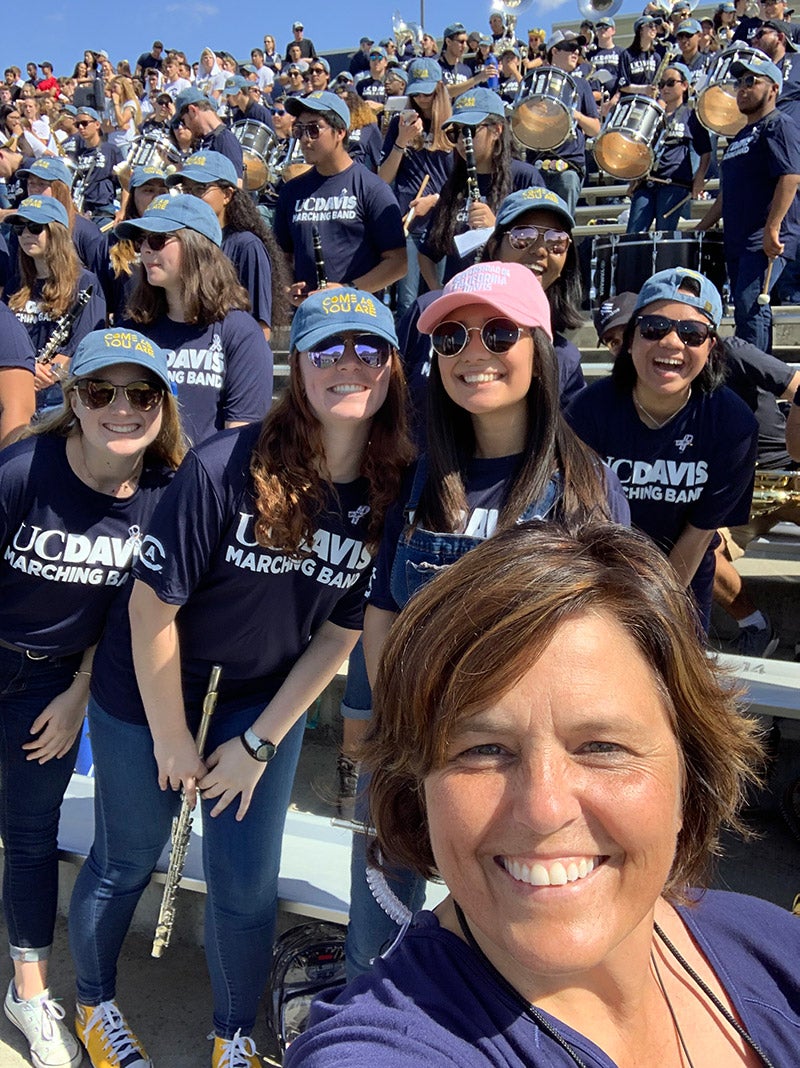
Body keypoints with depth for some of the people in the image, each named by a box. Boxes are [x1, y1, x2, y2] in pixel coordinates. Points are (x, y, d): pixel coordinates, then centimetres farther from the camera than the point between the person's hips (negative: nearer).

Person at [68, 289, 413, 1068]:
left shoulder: (390, 495, -14)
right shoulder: (225, 468, -27)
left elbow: (340, 633, -5)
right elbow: (152, 606, -19)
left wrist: (259, 744, -4)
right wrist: (172, 741, -10)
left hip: (265, 704, 3)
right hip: (148, 698, -2)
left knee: (247, 884, 10)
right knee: (126, 862, 17)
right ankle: (94, 1003, 47)